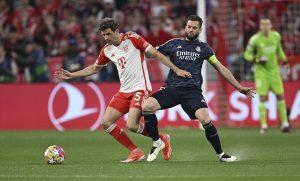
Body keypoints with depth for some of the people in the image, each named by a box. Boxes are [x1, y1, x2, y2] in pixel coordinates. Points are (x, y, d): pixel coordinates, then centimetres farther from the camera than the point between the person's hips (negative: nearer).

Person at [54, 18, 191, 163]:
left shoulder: (132, 39, -9)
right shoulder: (107, 50, 9)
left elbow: (155, 54, -8)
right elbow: (94, 68, 25)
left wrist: (176, 70, -11)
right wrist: (72, 75, 19)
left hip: (140, 88, -7)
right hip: (124, 91, 7)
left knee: (132, 125, -21)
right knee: (106, 122, -3)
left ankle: (162, 139, 5)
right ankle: (135, 152, 4)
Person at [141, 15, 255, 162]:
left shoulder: (203, 48, 13)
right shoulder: (174, 44, 14)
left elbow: (221, 68, 16)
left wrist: (239, 87, 13)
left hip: (192, 91, -1)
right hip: (172, 88, 1)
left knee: (205, 120, -26)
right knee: (146, 107, -22)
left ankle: (220, 154, -5)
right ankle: (157, 142, 0)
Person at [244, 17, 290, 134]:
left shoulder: (276, 36, -4)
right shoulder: (255, 39, -16)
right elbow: (247, 55, -7)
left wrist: (285, 61, 18)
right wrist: (257, 60, -23)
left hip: (274, 70, 4)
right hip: (261, 71, -3)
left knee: (280, 95, 0)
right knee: (262, 97, -8)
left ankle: (284, 124, 7)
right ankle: (263, 125, -3)